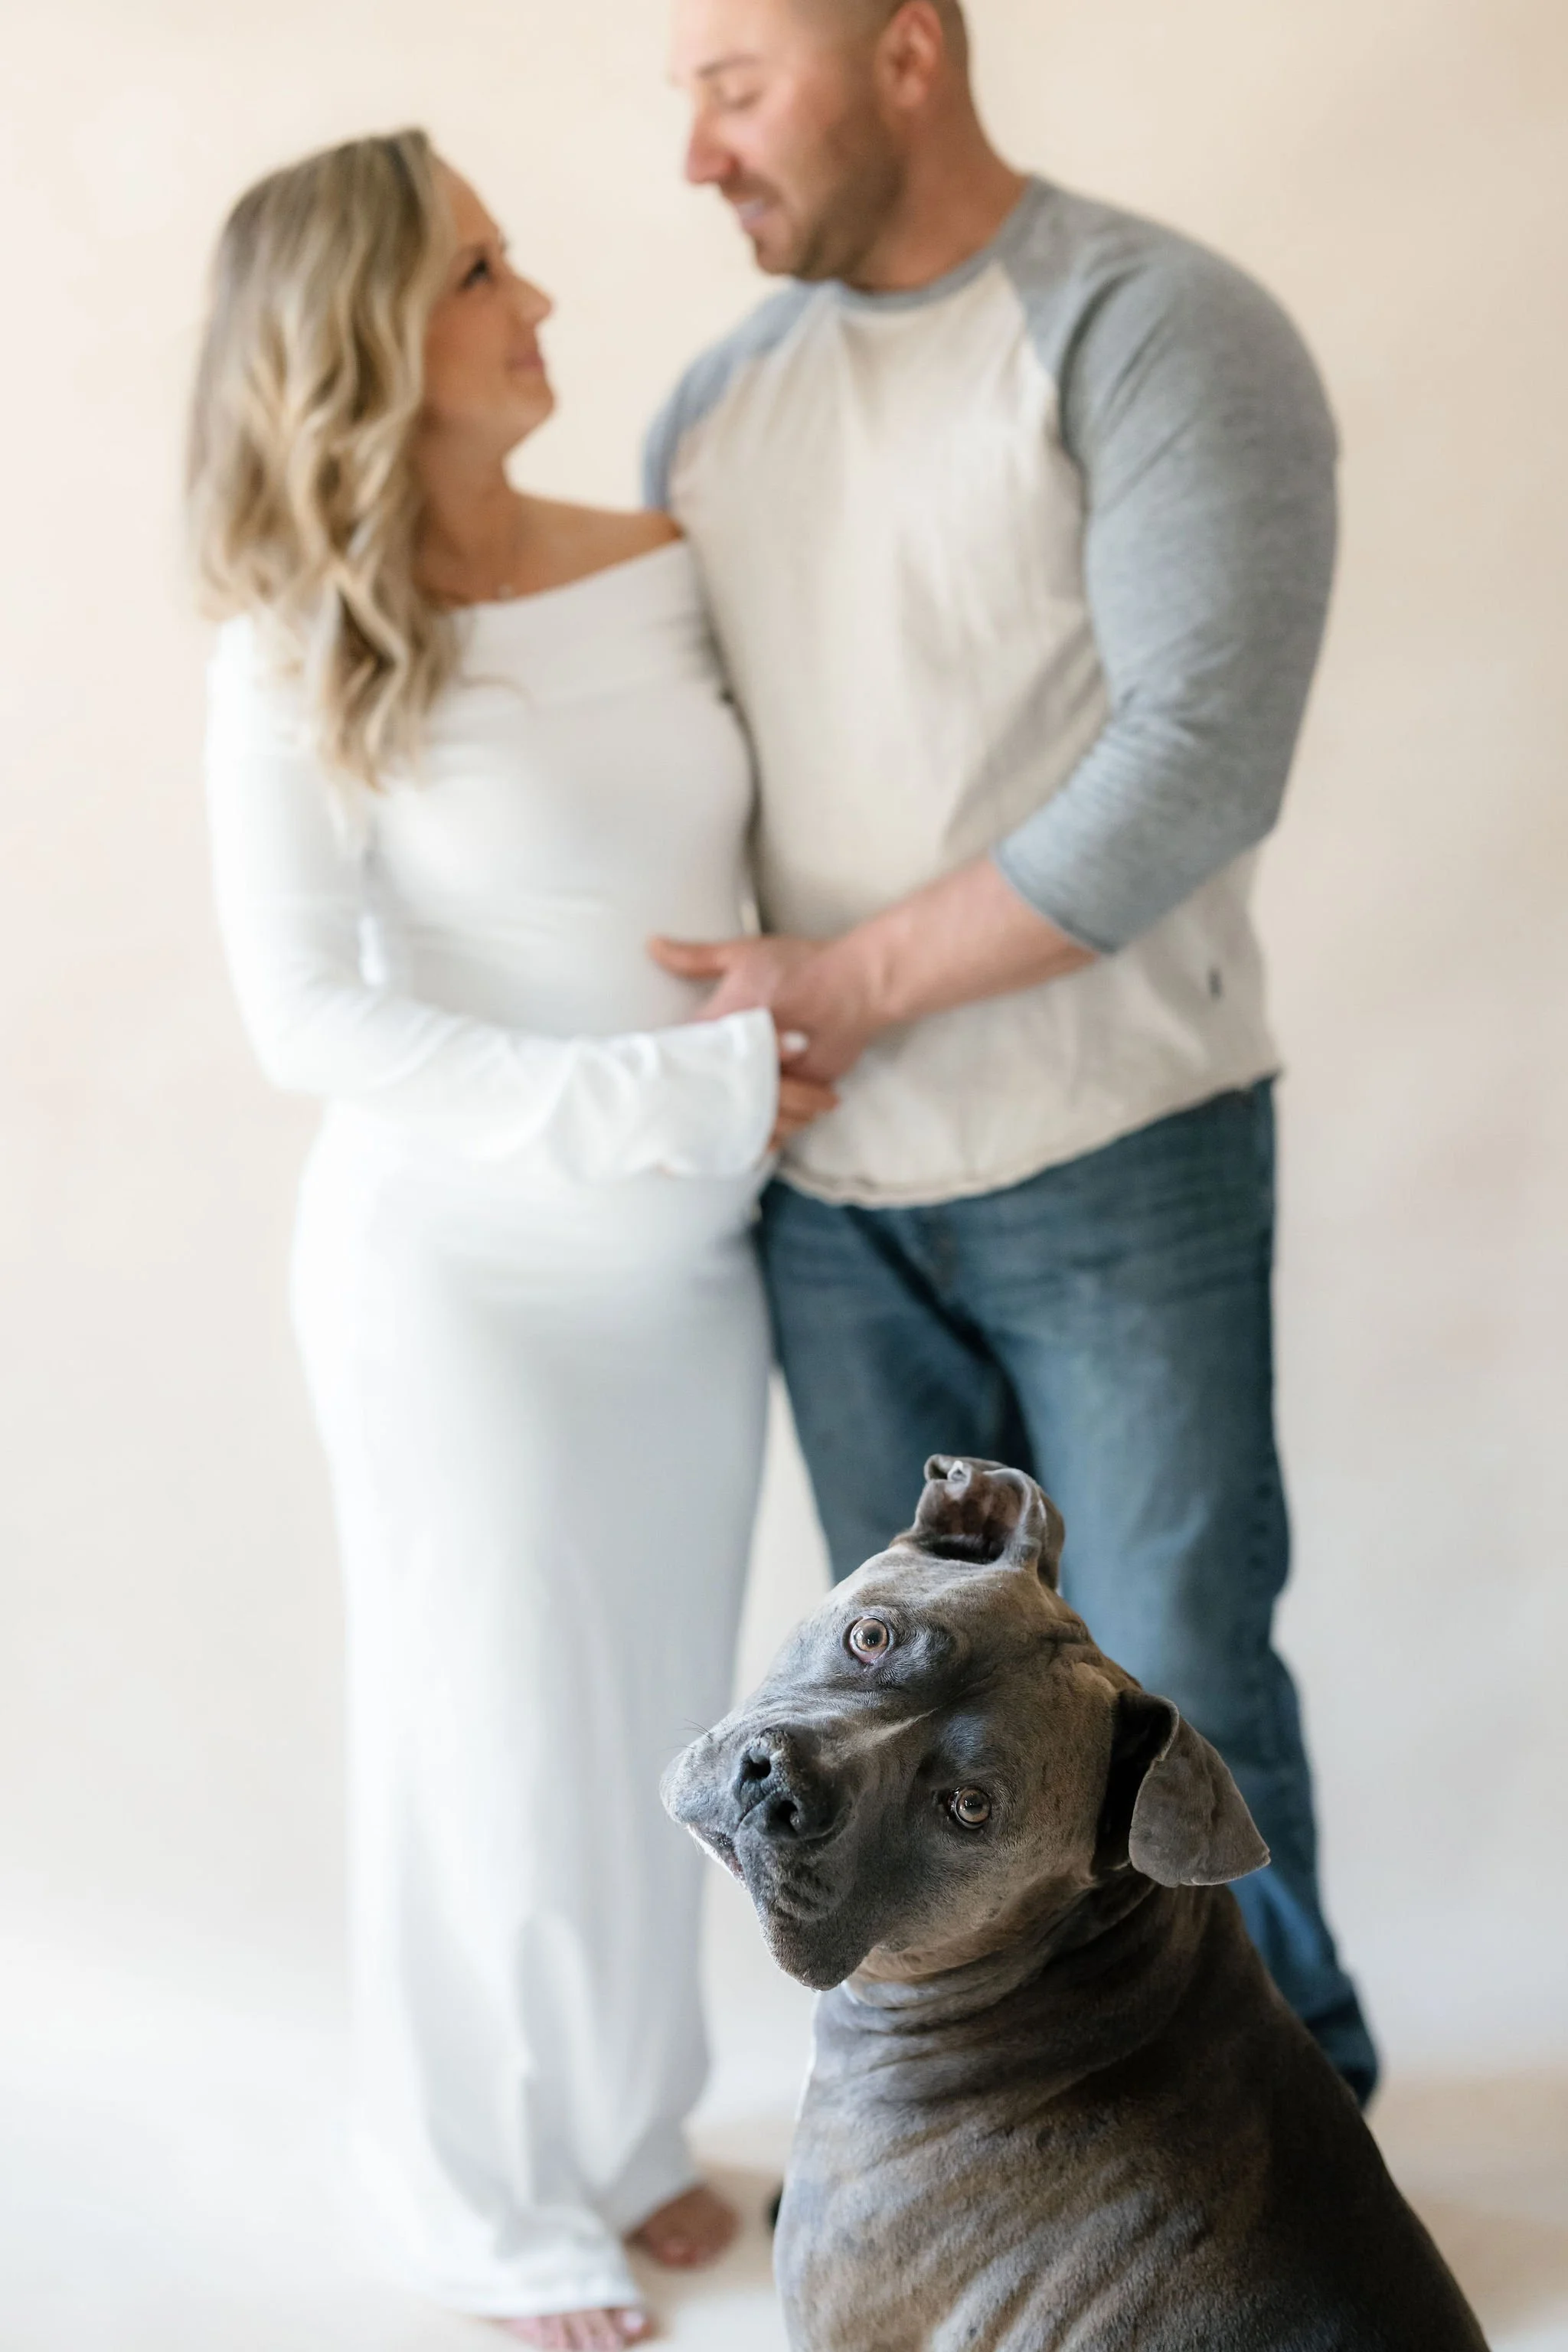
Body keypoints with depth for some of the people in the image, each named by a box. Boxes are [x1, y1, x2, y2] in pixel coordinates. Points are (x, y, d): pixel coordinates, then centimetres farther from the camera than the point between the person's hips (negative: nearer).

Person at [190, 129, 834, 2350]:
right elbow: (309, 1021, -16)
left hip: (692, 1252, 4)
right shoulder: (299, 655, -14)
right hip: (463, 1267, -4)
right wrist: (647, 1102, -21)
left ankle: (631, 2126, 41)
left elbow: (764, 839, 10)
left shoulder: (662, 570, -2)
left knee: (663, 1703, 16)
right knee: (501, 1725, 10)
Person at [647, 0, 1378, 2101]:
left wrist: (856, 980, -18)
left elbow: (1201, 759, -20)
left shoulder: (1162, 335, -10)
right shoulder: (723, 397, 8)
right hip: (831, 1182, 5)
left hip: (1110, 1159, -5)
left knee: (1176, 1670, 5)